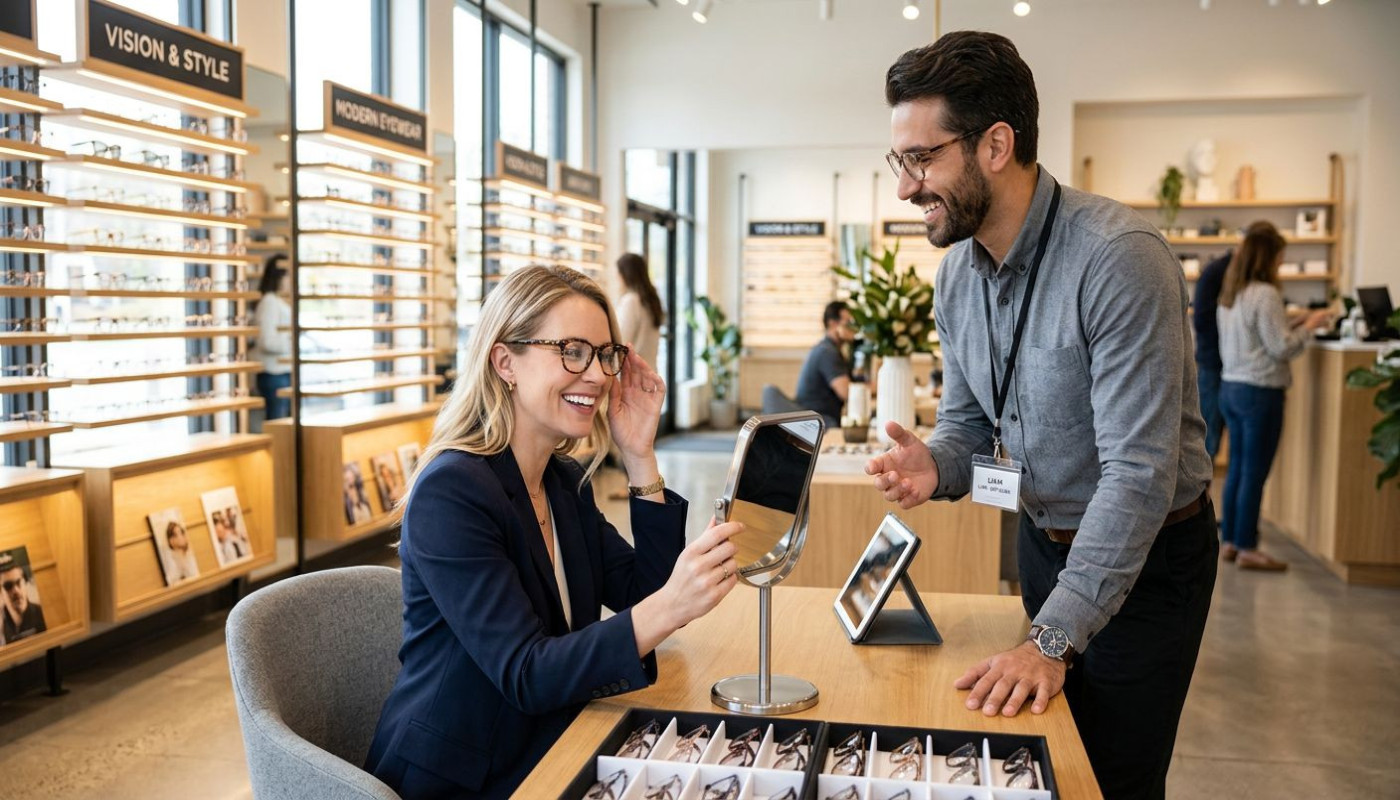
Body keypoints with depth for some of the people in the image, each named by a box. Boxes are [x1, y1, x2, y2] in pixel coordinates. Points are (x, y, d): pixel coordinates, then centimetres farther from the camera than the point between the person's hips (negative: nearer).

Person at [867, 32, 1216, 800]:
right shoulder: (958, 270, -4)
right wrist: (934, 465, -17)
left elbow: (1139, 474, -30)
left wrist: (1053, 640, -30)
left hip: (1146, 554, -6)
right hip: (1044, 536, 6)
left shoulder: (1118, 258, -28)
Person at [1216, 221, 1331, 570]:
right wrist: (1310, 324, -1)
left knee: (1237, 468, 13)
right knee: (1254, 473, -1)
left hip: (1231, 387, 8)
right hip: (1260, 391, -8)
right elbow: (1281, 348, -15)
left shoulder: (1230, 293, 11)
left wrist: (1295, 323, 12)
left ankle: (1230, 541, 19)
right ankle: (1247, 549, 5)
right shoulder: (1265, 294, -15)